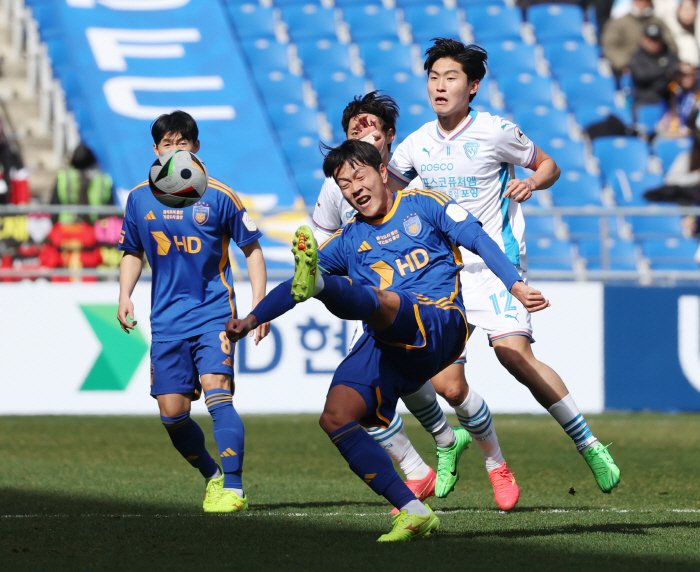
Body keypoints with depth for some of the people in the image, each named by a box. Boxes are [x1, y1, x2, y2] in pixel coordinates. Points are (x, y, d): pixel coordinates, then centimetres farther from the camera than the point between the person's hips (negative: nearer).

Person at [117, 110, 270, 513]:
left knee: (217, 393, -21)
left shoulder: (218, 196, -3)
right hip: (167, 321, 4)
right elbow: (133, 253, 20)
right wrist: (125, 296, 4)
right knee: (172, 412, 0)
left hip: (214, 314, -4)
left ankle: (233, 488, -19)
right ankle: (213, 476, 24)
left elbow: (252, 249, 5)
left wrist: (260, 305, -4)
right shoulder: (140, 198, 6)